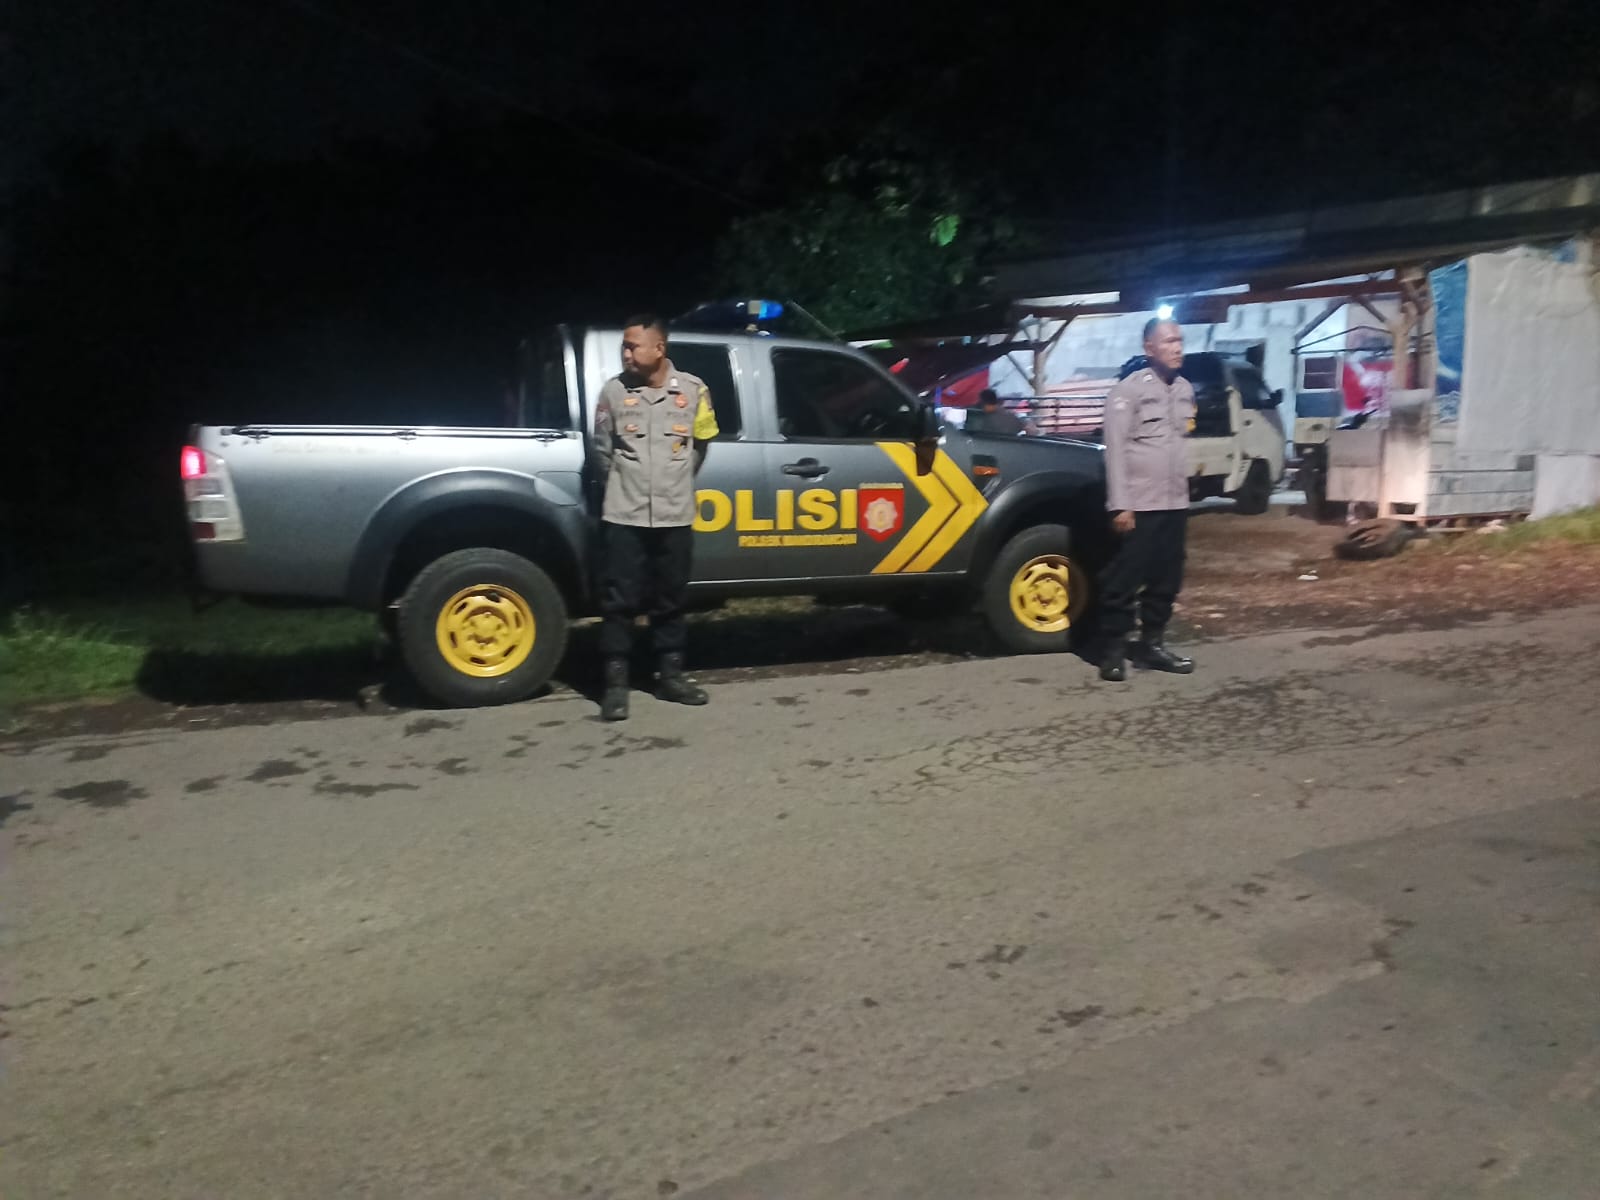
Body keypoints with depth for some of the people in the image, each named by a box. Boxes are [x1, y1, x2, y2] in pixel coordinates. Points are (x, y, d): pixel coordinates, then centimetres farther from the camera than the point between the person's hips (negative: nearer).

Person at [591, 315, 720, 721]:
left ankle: (671, 675, 23)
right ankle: (615, 684, 6)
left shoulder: (693, 390, 0)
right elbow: (601, 450, 9)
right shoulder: (614, 391, -2)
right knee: (619, 601, -1)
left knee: (670, 600, 11)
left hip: (674, 516, 1)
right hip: (623, 515, -1)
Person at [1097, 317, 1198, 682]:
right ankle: (1114, 648, 7)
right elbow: (1116, 449, -12)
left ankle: (1152, 643, 22)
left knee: (1167, 578, 11)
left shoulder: (1185, 389, 12)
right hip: (1139, 504, -7)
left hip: (1175, 503, 7)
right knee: (1125, 579, -3)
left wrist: (1183, 487, 16)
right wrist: (1120, 504, -16)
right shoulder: (1130, 389, -9)